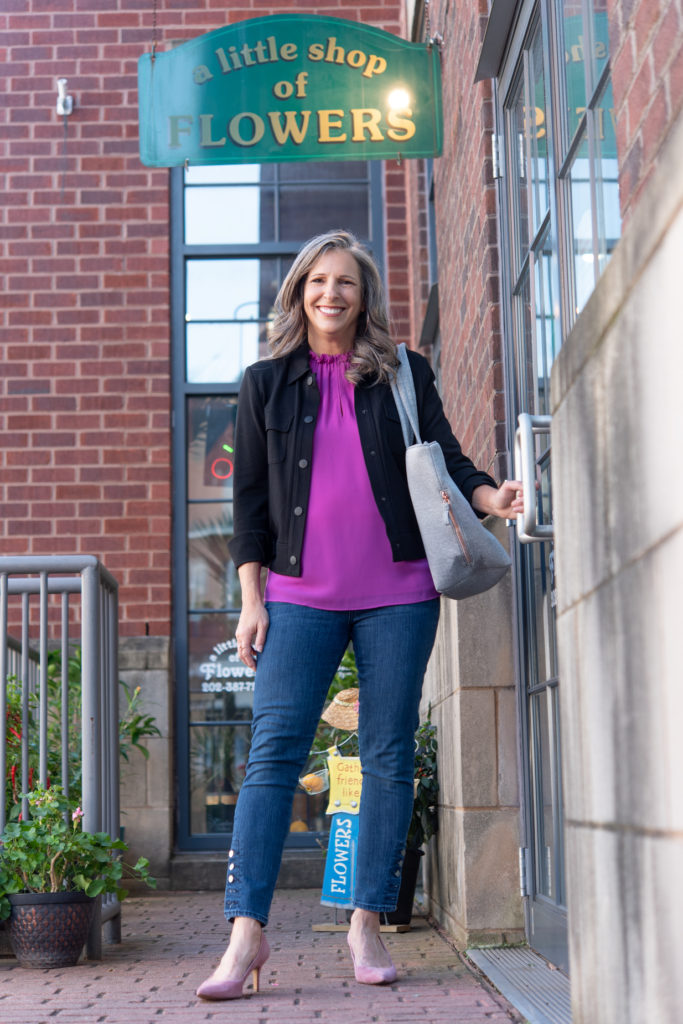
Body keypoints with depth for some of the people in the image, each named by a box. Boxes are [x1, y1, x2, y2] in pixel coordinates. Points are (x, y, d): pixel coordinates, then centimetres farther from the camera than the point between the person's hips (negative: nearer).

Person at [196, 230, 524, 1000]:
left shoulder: (404, 375, 9)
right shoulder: (266, 384, 10)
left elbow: (444, 461, 8)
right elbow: (250, 497, 9)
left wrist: (489, 497, -14)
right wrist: (251, 599, 2)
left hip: (397, 592, 0)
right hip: (301, 594, 0)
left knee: (389, 755, 1)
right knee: (272, 750, -9)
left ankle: (367, 924, 11)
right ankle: (246, 932, -8)